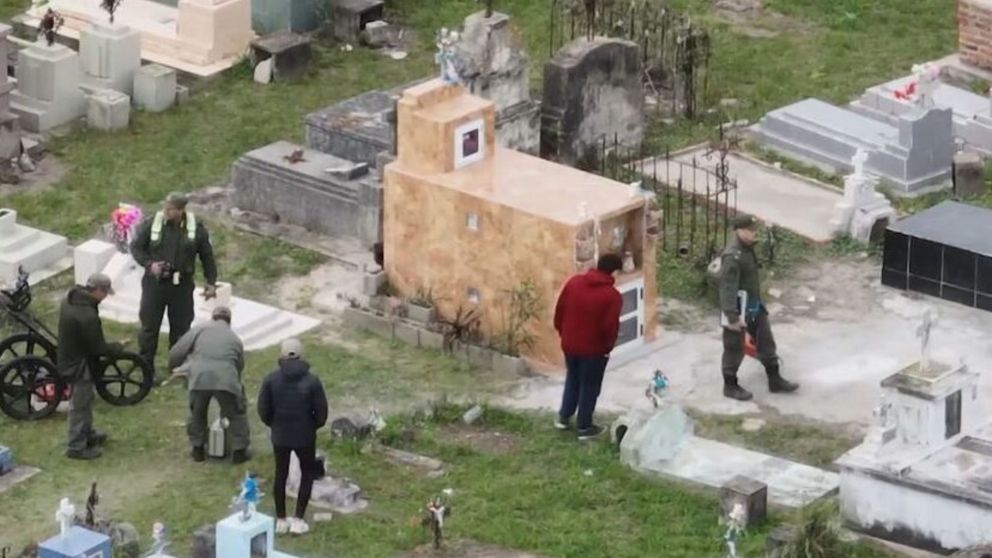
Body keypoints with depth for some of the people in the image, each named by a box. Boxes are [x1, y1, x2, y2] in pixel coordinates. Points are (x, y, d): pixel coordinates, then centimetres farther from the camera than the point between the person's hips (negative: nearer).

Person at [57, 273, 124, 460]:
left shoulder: (69, 301, -4)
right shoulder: (87, 317, -34)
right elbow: (99, 348, -24)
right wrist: (119, 347, -7)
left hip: (69, 358, 9)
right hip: (80, 365, -9)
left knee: (84, 402, 26)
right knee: (80, 405, 6)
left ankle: (88, 433, 44)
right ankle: (77, 447, 17)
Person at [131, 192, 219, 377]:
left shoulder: (196, 228, -5)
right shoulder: (151, 225, -8)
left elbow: (207, 256, 5)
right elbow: (136, 247, 2)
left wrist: (211, 282, 2)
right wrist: (149, 264, -15)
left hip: (182, 285, 1)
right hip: (155, 283, -1)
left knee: (181, 327, 10)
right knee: (149, 325, 4)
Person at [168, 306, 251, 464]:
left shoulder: (200, 330, 20)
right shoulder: (235, 338, 27)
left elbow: (176, 353, 15)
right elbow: (240, 365, 31)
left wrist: (173, 367, 36)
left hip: (200, 378, 0)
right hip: (226, 379, 0)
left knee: (197, 414, 24)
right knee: (237, 414, 21)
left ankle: (198, 449, 30)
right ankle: (239, 451, 20)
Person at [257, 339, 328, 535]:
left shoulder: (271, 380, -12)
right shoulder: (312, 382, -16)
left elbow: (263, 410, -7)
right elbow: (321, 413, -12)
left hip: (280, 436, 2)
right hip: (305, 437, -2)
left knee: (281, 474, 19)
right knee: (307, 474, 17)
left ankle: (281, 520, 24)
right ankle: (298, 520, 12)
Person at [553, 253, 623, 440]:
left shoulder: (573, 282, -5)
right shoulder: (612, 295, -19)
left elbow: (559, 310, 2)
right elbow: (610, 327, -18)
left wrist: (563, 332, 17)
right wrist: (608, 347, 0)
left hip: (569, 344, 5)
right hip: (594, 348, -5)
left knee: (572, 380, 26)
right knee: (590, 387, 12)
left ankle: (563, 417, 34)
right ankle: (584, 427, 21)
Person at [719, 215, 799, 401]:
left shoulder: (747, 249, 3)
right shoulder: (732, 257, -28)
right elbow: (728, 288, -30)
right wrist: (732, 317, -32)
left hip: (754, 306, 9)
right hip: (739, 309, -9)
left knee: (766, 342, 17)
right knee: (734, 349, 7)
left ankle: (775, 380, 30)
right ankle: (730, 386, 23)